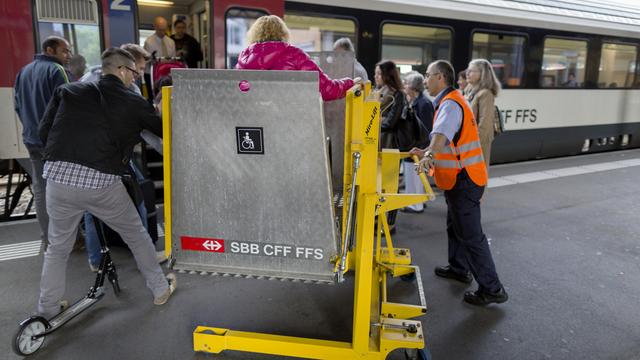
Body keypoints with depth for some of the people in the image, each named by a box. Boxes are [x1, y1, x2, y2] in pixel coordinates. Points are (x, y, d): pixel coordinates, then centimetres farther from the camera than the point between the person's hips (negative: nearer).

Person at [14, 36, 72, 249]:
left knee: (41, 191, 10)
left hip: (32, 140, 7)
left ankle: (47, 239, 17)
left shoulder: (24, 72, 15)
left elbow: (18, 106, 18)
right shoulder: (55, 70, -10)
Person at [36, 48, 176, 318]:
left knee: (58, 248, 22)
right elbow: (164, 131, 14)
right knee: (136, 236, 19)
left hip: (58, 178, 3)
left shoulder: (68, 92, 13)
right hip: (102, 183, -3)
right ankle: (160, 289, 31)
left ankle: (46, 311, 31)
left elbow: (44, 131, 11)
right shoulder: (134, 104, 6)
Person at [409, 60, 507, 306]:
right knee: (455, 226, 24)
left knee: (470, 235, -5)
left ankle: (492, 289, 4)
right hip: (460, 178, 11)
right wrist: (425, 152, 22)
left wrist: (430, 155, -55)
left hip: (464, 180, -11)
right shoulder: (449, 101, 16)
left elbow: (442, 133, -40)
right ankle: (459, 269, 40)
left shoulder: (450, 103, -18)